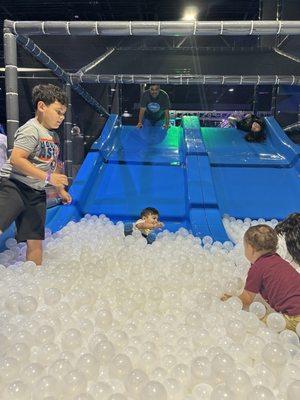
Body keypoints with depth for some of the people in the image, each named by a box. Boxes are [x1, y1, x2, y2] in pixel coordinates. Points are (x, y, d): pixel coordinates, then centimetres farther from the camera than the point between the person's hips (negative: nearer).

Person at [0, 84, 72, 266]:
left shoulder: (54, 136, 17)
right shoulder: (31, 129, -9)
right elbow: (16, 159, -21)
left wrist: (61, 190, 26)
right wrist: (47, 177, -24)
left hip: (36, 193, 8)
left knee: (35, 242, 7)